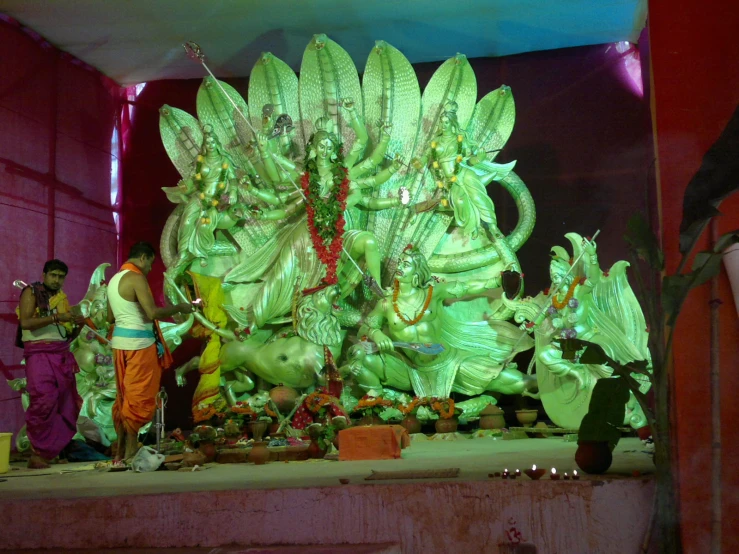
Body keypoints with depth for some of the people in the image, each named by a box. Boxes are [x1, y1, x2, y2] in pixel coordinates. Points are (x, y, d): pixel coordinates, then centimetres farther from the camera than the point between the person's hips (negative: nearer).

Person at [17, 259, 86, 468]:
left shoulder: (62, 298, 18)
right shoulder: (31, 292, 2)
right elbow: (25, 322, -15)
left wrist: (78, 326, 0)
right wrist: (56, 317, -20)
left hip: (62, 355, 7)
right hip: (39, 354, -6)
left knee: (67, 405, 4)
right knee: (44, 402, -15)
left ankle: (52, 451, 13)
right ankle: (37, 454, -9)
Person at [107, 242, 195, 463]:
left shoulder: (115, 279, 14)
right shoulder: (136, 278, -13)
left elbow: (110, 317, 21)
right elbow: (153, 313, -21)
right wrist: (179, 308, -9)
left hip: (120, 341, 9)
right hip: (138, 343, -9)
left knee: (124, 396, 13)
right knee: (138, 398, -2)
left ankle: (120, 450, 17)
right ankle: (131, 450, 2)